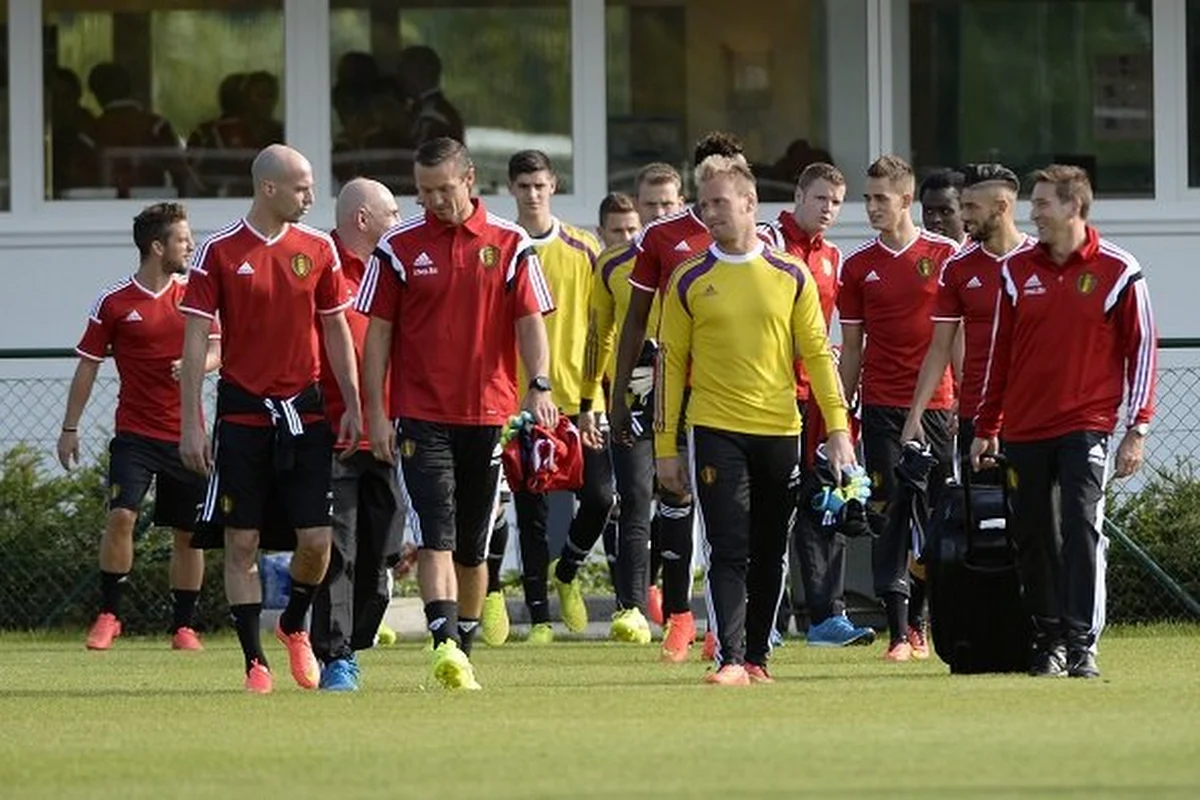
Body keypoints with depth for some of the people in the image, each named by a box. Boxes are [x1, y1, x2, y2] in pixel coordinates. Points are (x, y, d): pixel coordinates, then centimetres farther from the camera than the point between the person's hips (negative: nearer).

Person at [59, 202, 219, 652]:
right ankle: (108, 615, -4)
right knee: (121, 515, -17)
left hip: (187, 433, 3)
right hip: (135, 432, -3)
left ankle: (184, 626, 16)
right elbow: (88, 366, 4)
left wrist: (197, 365, -18)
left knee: (188, 532, 5)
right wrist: (70, 429, 3)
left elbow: (217, 351, 6)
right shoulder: (113, 303, -2)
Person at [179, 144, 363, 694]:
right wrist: (191, 425, -8)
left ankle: (294, 626, 25)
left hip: (304, 411, 2)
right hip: (242, 414, -2)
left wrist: (352, 406, 4)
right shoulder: (219, 252, -4)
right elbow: (195, 340, -4)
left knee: (316, 539, -3)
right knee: (241, 543, -1)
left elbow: (336, 330, 12)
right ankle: (255, 661, 6)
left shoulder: (317, 249, 6)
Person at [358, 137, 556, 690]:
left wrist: (539, 386, -15)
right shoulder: (399, 247, 2)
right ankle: (445, 645, -26)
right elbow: (378, 332, 4)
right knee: (435, 536, -15)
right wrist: (376, 413, -2)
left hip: (489, 415, 1)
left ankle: (465, 652, 21)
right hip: (421, 417, -1)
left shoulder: (510, 245, 4)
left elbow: (529, 322, 2)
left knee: (473, 547, 9)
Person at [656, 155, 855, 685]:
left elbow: (817, 353, 7)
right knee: (728, 550, -10)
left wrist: (838, 427, -1)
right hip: (716, 430, -2)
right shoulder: (689, 280, 3)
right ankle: (731, 658, -15)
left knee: (770, 554, 7)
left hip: (779, 431, 2)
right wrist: (665, 446, 1)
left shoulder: (791, 276, 5)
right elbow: (671, 361, 5)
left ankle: (757, 655, 16)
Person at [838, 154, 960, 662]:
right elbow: (852, 347, 11)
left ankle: (917, 623, 18)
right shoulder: (858, 267, 7)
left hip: (936, 404, 0)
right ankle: (899, 633, -10)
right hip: (882, 405, 0)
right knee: (889, 513, -7)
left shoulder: (944, 256, 3)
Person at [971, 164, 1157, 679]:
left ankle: (1082, 646, -13)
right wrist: (985, 428, 14)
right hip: (1024, 430, 4)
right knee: (1033, 538, 6)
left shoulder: (1117, 272, -2)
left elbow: (1141, 349, 0)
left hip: (1086, 426, -4)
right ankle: (1048, 641, 17)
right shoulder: (1018, 270, 8)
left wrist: (1137, 428, -5)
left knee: (1082, 530, -14)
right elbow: (1000, 352, 14)